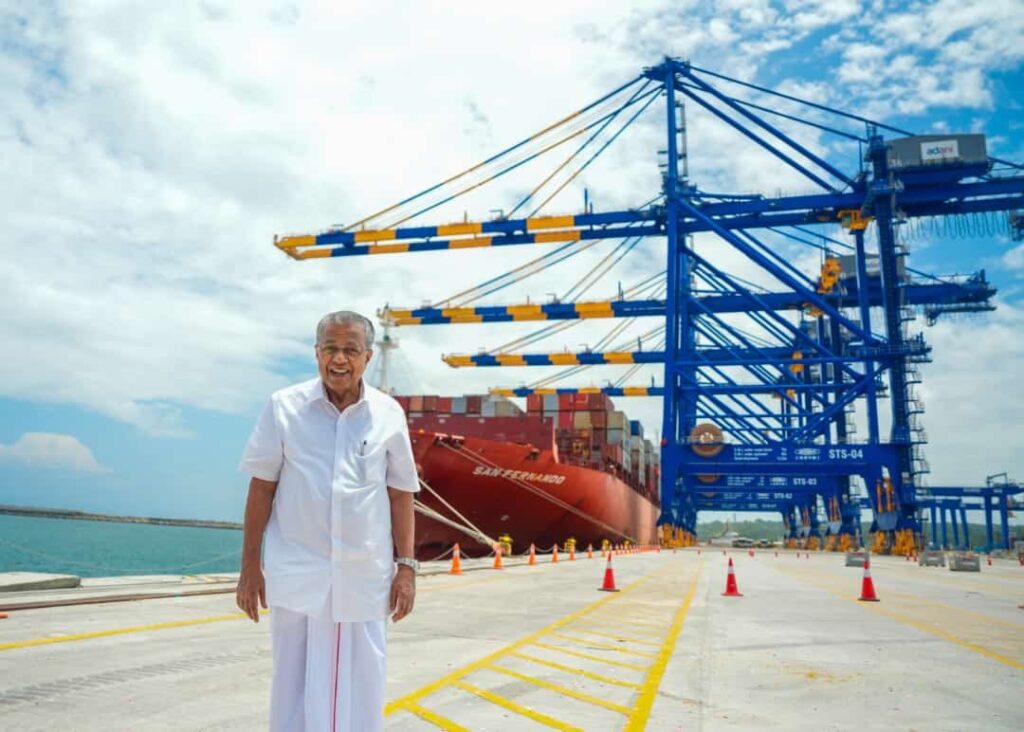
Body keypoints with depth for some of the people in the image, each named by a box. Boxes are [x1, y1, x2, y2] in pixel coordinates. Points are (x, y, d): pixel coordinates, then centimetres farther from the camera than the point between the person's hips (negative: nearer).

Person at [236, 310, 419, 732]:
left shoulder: (389, 414, 0)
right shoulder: (284, 407, -2)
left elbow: (401, 494, 5)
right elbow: (262, 487, 2)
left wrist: (406, 566, 2)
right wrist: (249, 565, 2)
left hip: (365, 578, 1)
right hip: (297, 575, -1)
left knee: (361, 691, 10)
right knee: (295, 686, 8)